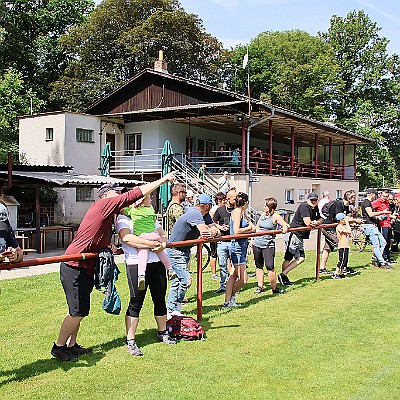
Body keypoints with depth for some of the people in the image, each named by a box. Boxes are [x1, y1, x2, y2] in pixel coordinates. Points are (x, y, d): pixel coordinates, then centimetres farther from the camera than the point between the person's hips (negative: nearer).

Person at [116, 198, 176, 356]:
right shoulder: (123, 218, -1)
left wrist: (162, 243, -7)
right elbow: (126, 237, -17)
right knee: (136, 302, -5)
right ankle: (130, 341, 4)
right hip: (136, 264, -7)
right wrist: (151, 244, -20)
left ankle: (162, 333, 30)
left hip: (157, 262, 7)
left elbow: (162, 234, 18)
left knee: (160, 298, 13)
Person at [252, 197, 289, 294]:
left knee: (270, 266, -11)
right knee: (259, 266, 11)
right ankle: (260, 286, 22)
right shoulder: (262, 215, 11)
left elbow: (286, 225, -10)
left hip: (268, 245, -6)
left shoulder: (275, 216, -5)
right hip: (257, 243, 6)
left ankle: (274, 288, 4)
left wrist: (285, 227, -31)